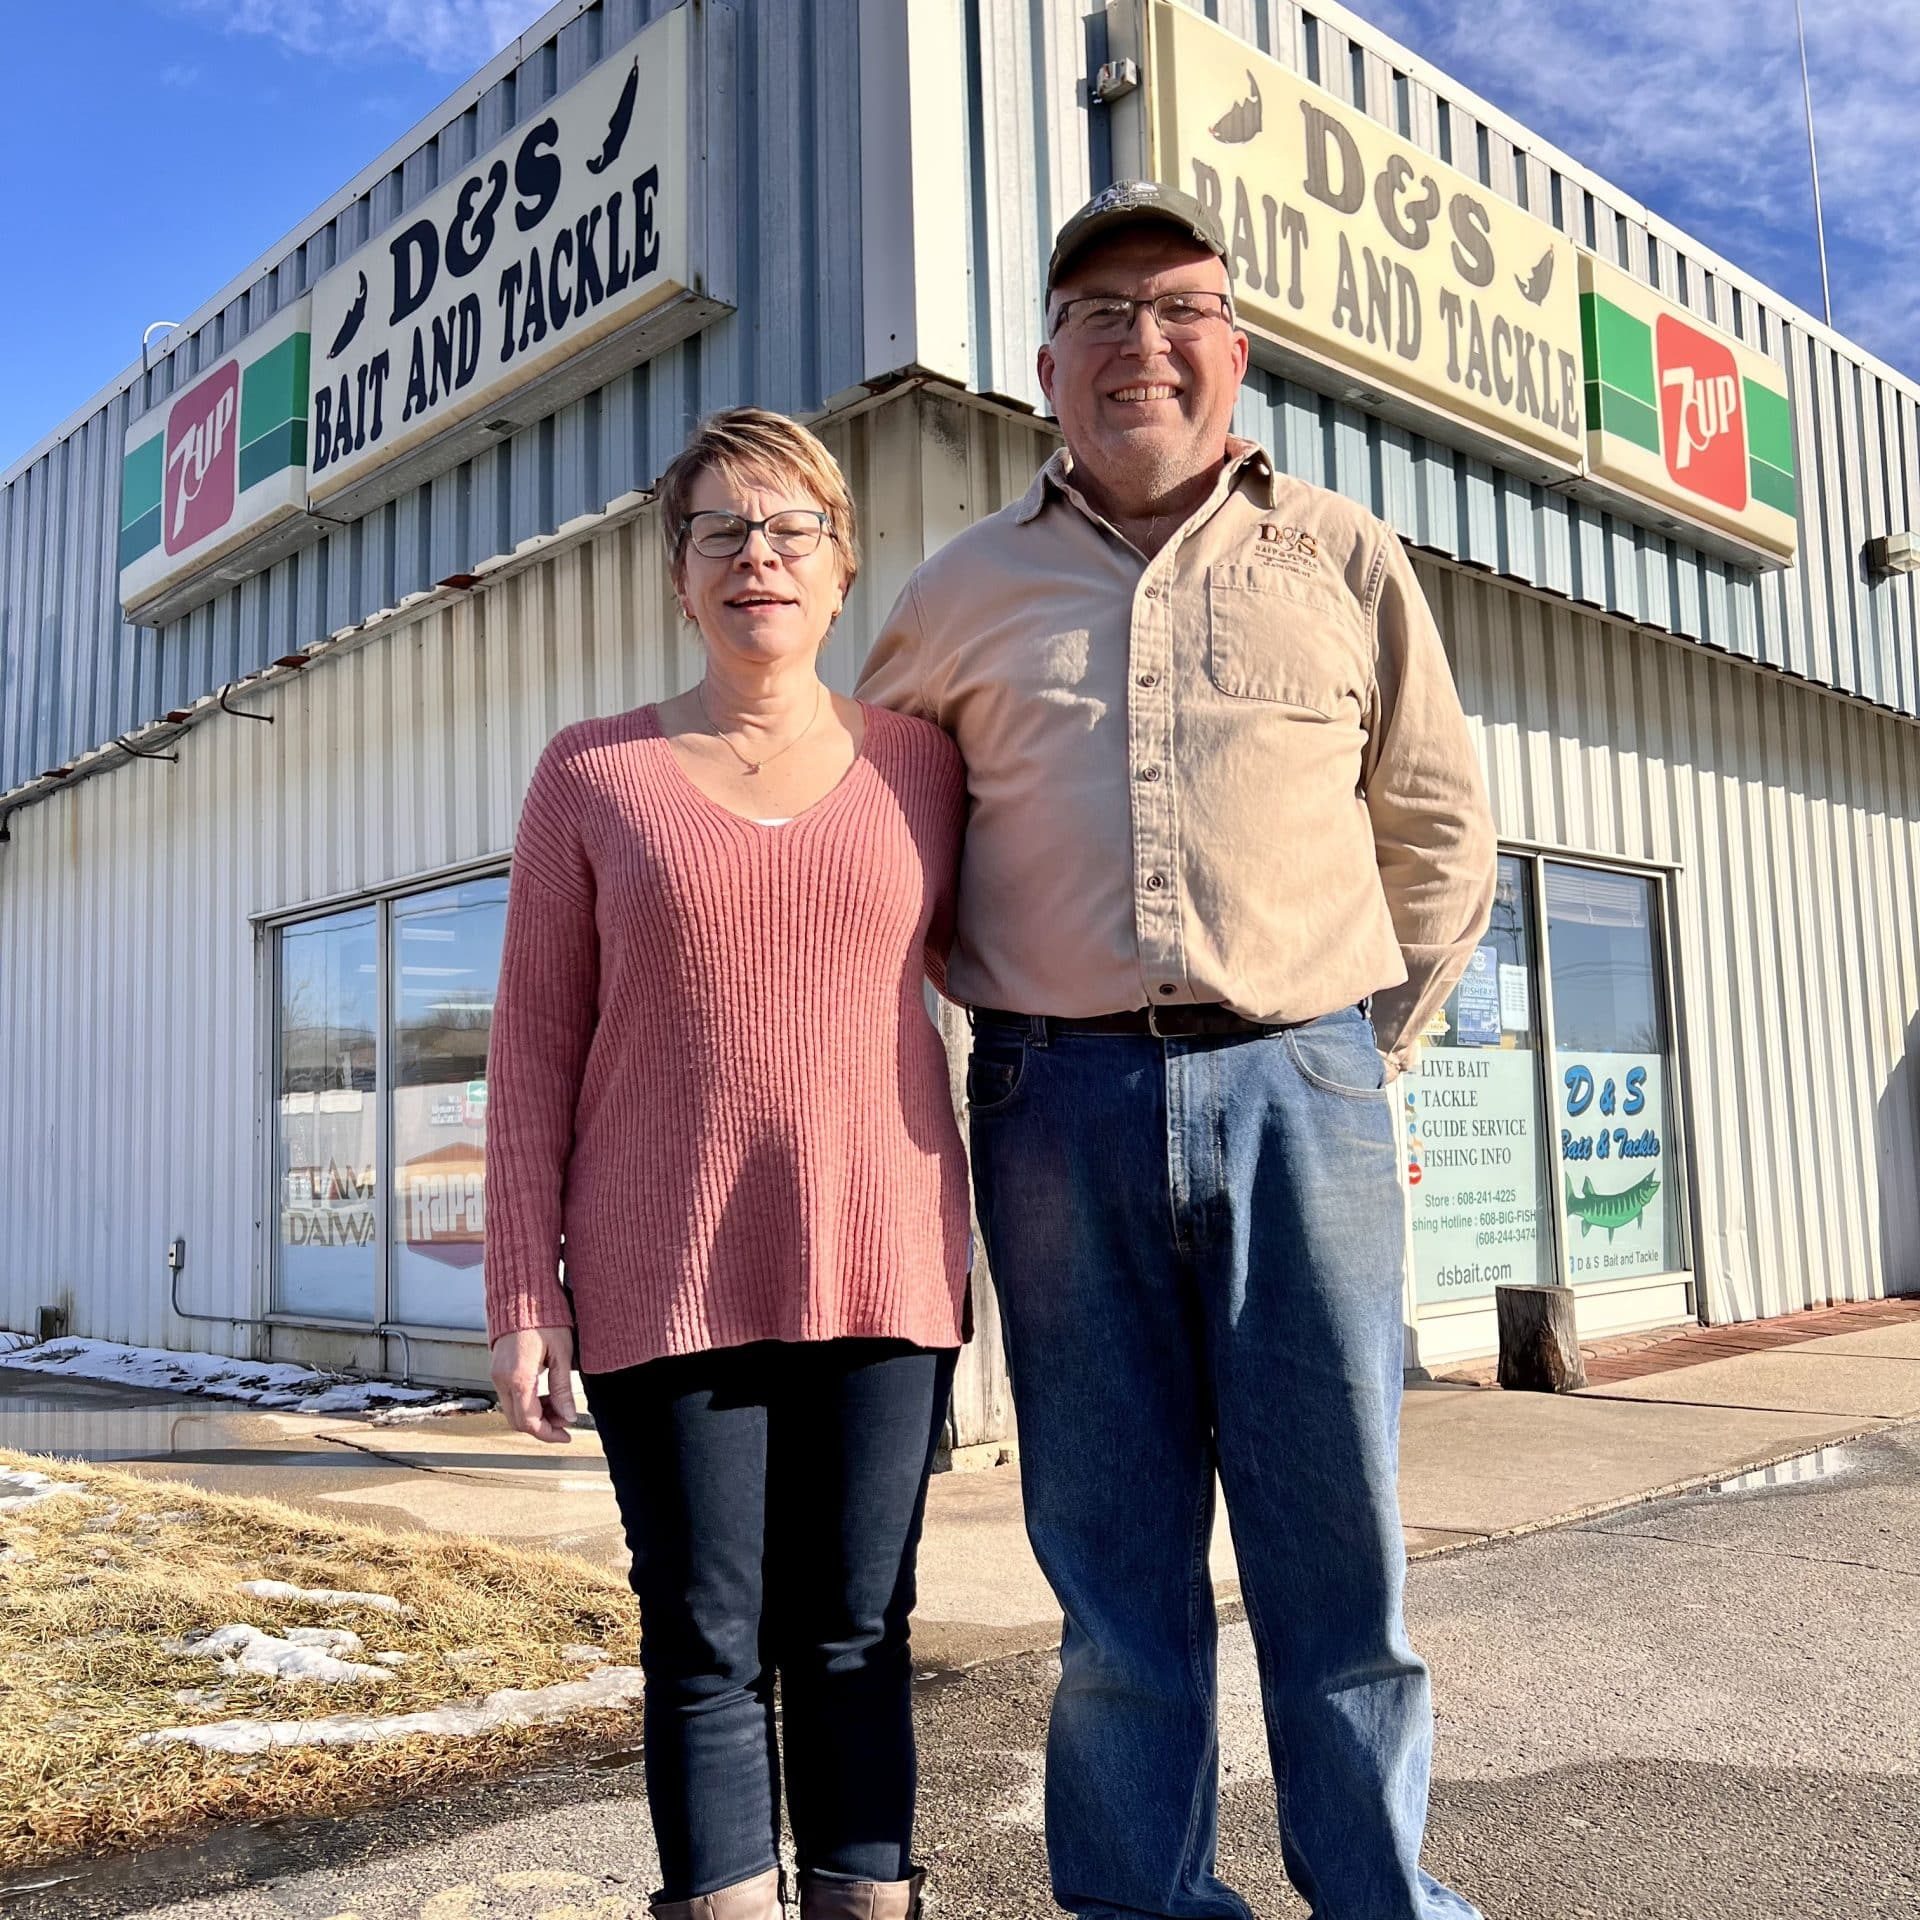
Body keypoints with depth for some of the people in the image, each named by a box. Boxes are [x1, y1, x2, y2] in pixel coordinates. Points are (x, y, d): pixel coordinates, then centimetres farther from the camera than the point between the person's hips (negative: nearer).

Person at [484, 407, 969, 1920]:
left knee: (857, 1635, 9)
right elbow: (538, 1042, 3)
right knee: (707, 1641, 6)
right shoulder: (595, 773, 4)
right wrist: (526, 1294, -1)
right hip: (670, 1281, -1)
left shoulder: (916, 762, 7)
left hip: (878, 1267, 1)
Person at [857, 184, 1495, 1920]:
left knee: (1338, 1531, 5)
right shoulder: (962, 591, 10)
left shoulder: (1345, 561, 10)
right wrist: (1008, 1011, 12)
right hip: (1060, 1104, 1)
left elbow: (1444, 835, 15)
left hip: (1299, 1086, 0)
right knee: (1111, 1550, 8)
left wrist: (1364, 1050, 12)